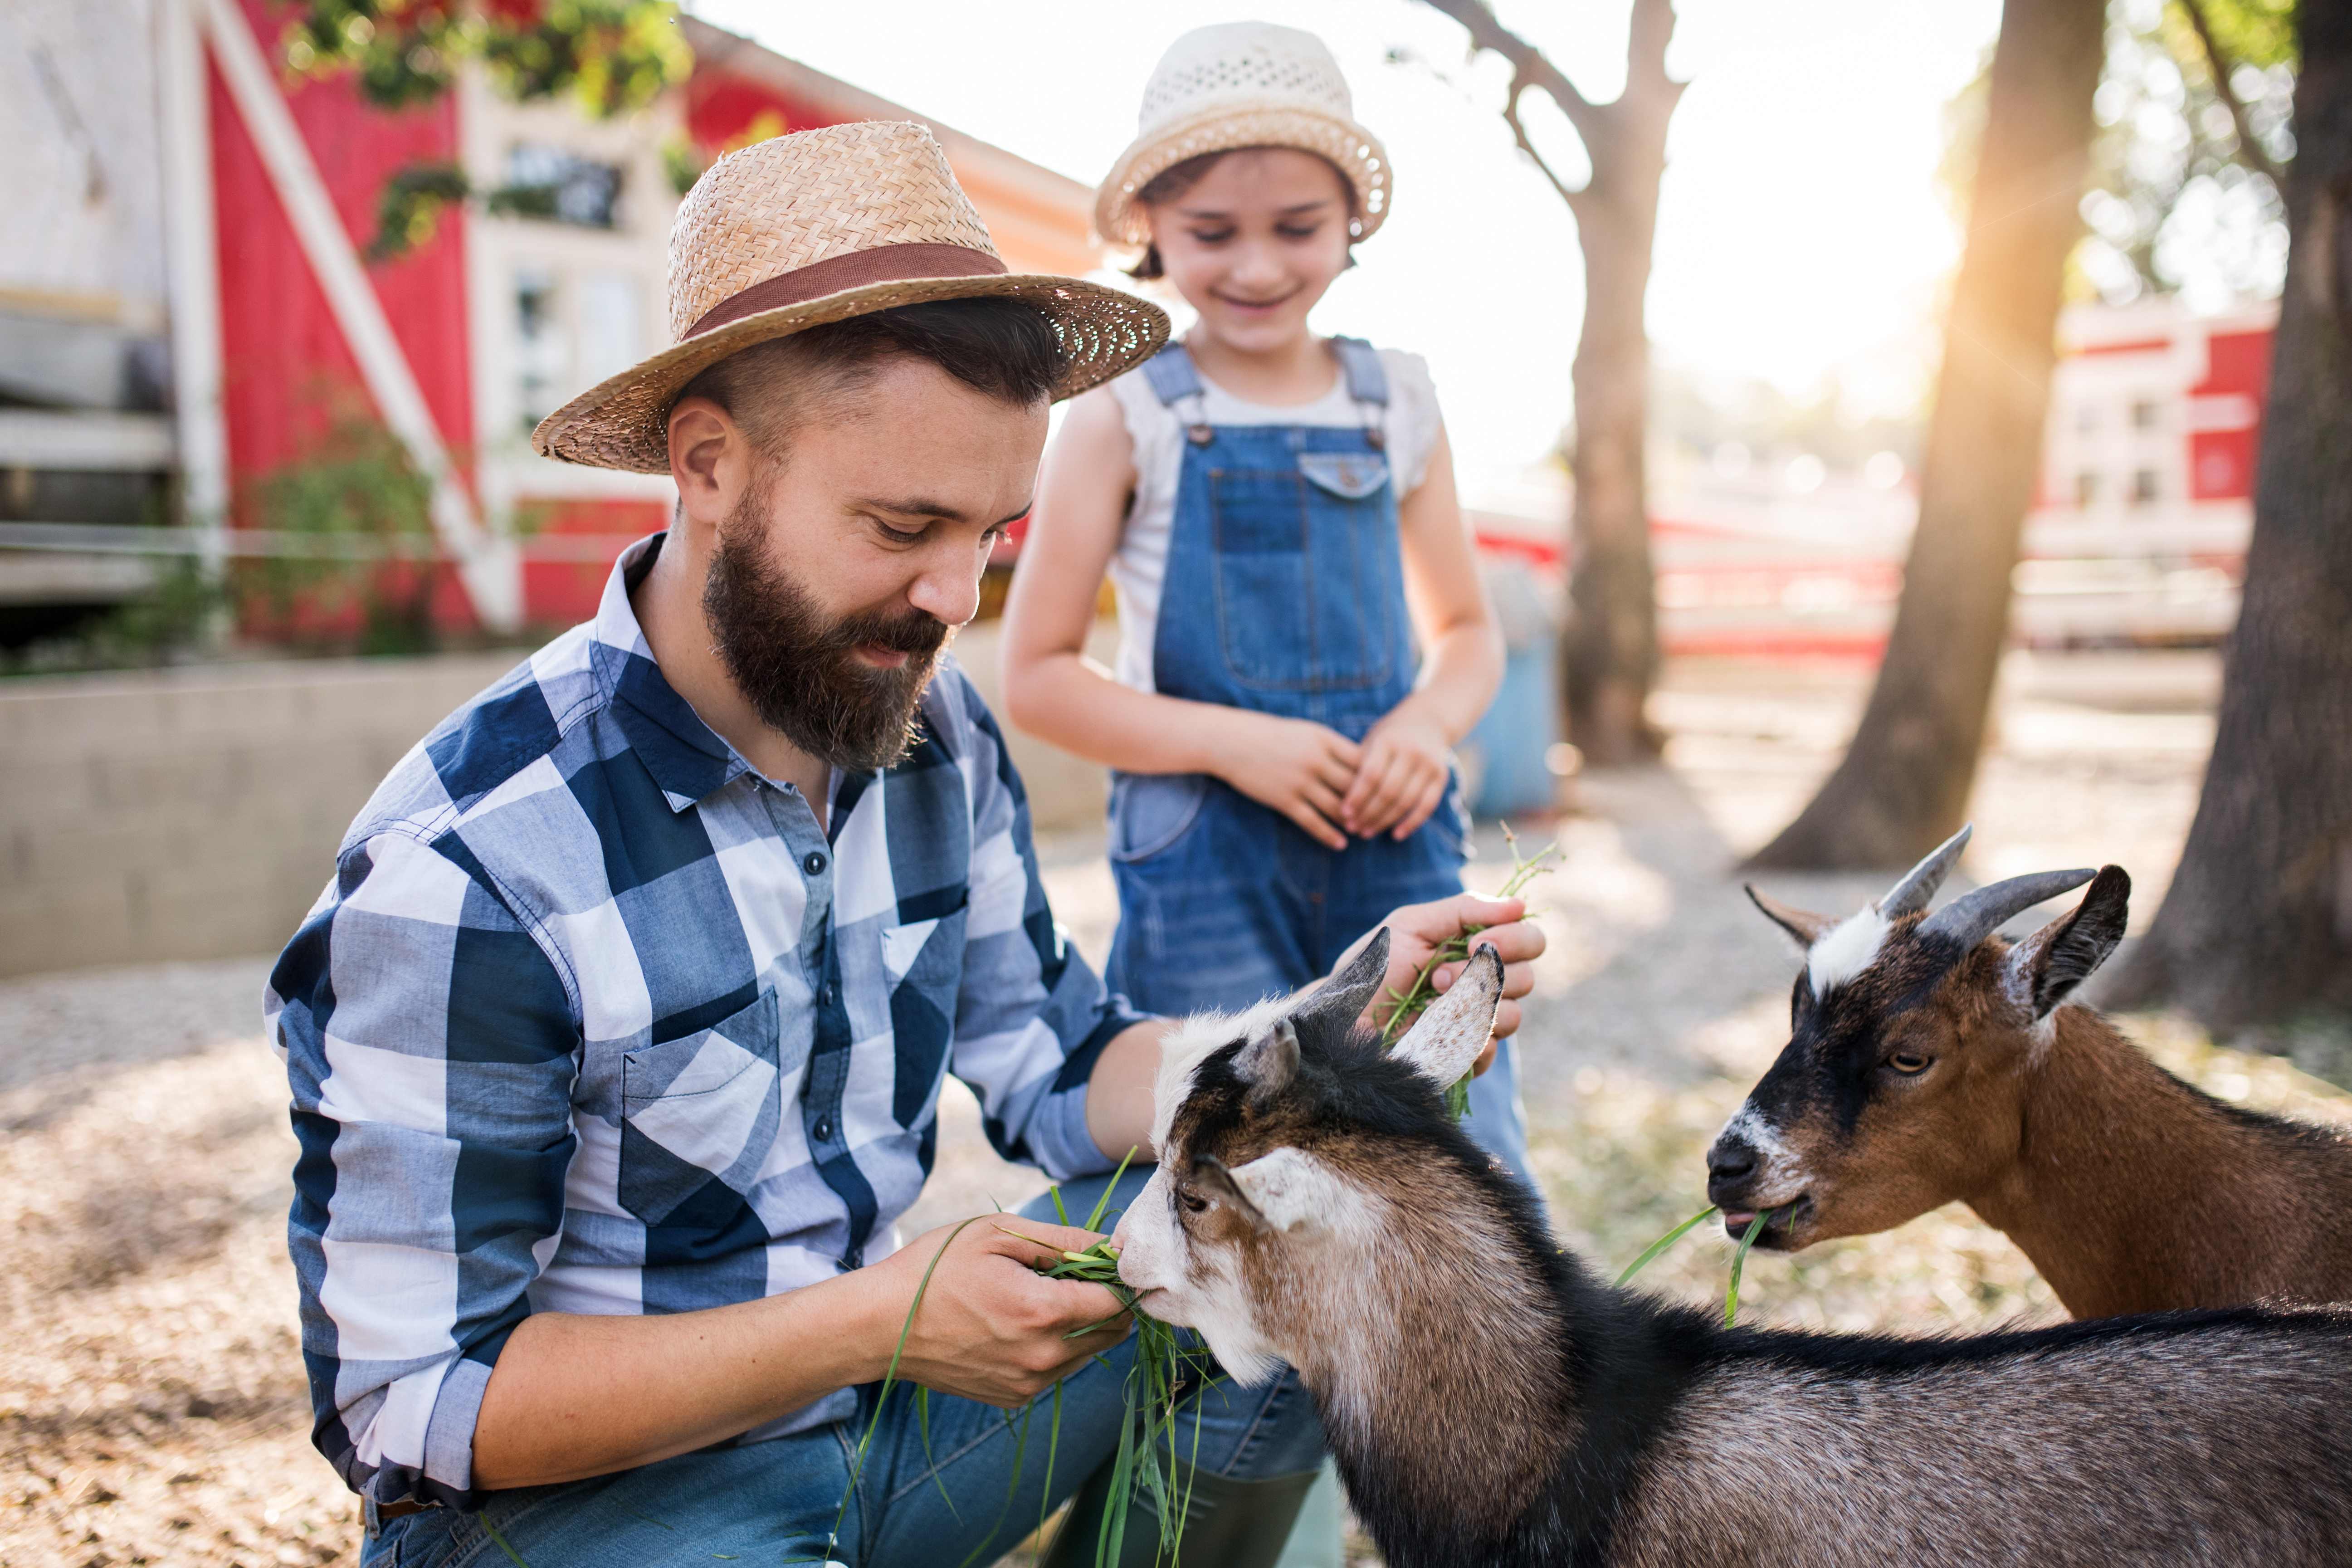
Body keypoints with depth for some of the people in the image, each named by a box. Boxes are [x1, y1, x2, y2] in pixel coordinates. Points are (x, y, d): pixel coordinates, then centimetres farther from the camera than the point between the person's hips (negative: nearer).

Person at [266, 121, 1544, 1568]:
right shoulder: (462, 874, -26)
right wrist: (877, 1322, -29)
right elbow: (424, 1400, -21)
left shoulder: (937, 734, -5)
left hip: (877, 1385, 7)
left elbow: (1059, 1079, 1)